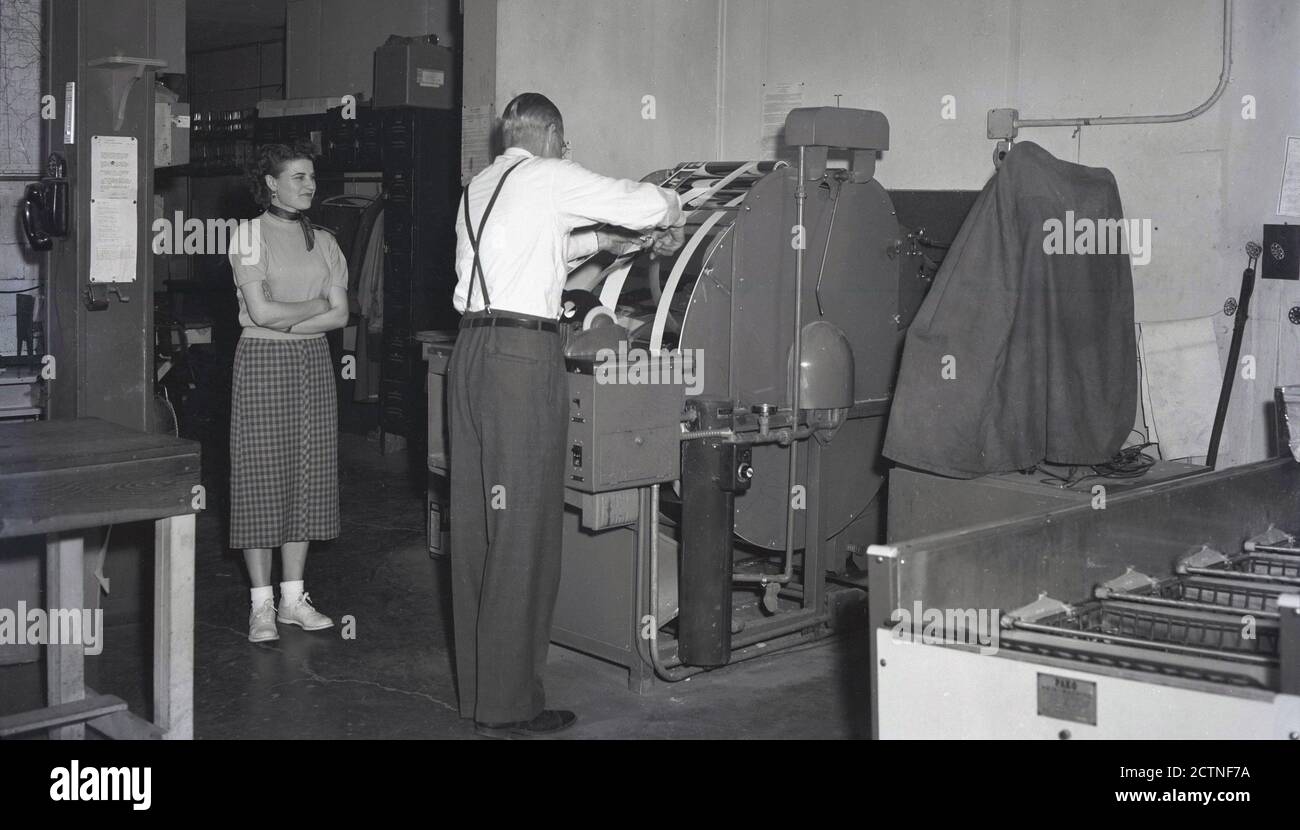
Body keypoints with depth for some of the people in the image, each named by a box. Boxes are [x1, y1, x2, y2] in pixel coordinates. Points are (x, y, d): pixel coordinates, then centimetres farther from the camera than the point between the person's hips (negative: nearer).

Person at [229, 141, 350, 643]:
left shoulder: (323, 242, 12)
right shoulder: (249, 236, -3)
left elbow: (341, 315, 3)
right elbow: (260, 310, -14)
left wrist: (284, 320, -9)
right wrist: (317, 305, -4)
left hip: (314, 362, 5)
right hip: (262, 362, -5)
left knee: (308, 475, 4)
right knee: (262, 475, -4)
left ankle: (293, 598, 12)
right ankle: (261, 605, 3)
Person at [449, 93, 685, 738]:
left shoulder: (479, 189, 20)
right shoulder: (552, 178, -3)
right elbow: (650, 205, -4)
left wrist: (605, 239, 36)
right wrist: (670, 223, 18)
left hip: (470, 348, 8)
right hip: (523, 353, -8)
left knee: (476, 521, 11)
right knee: (522, 528, -5)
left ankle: (476, 690, 19)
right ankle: (509, 707, 0)